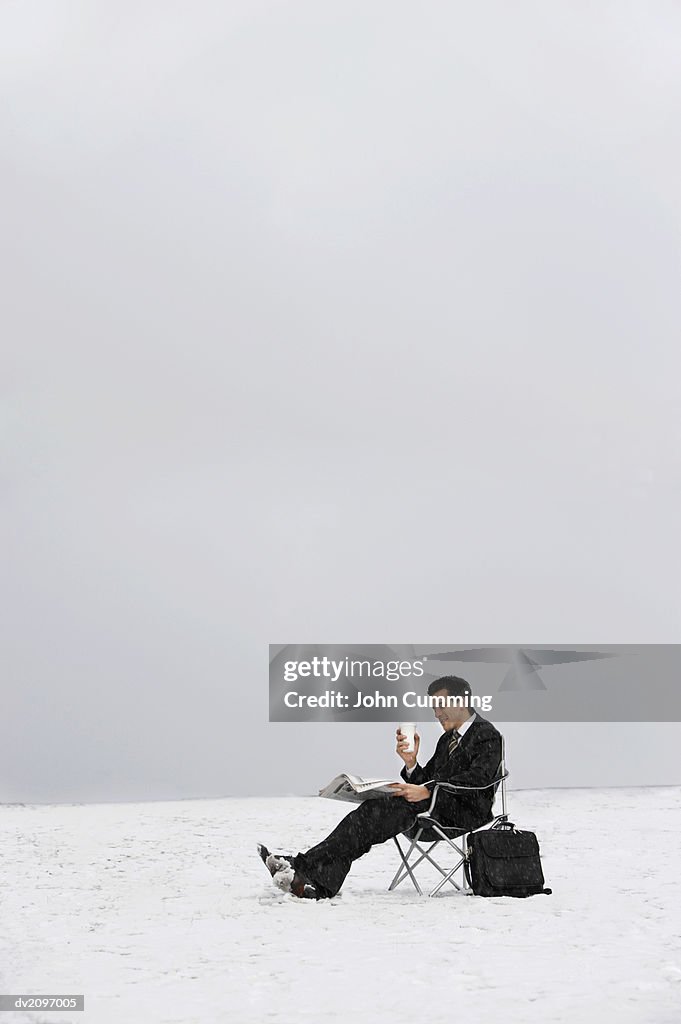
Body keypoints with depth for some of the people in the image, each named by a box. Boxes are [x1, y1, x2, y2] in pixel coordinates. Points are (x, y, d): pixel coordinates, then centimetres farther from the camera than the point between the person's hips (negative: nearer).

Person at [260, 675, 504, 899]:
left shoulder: (488, 735, 1)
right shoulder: (447, 739, 28)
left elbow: (477, 778, -16)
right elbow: (424, 783, 21)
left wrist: (427, 791, -24)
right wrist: (411, 762, 0)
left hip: (466, 811, -8)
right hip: (437, 809, 8)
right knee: (374, 809, -16)